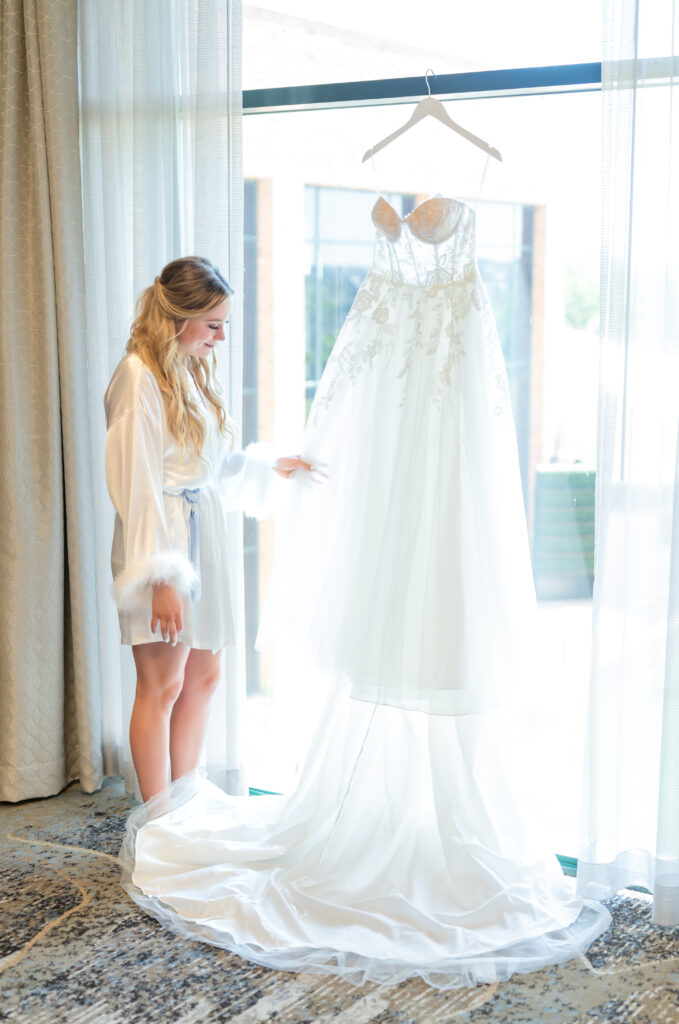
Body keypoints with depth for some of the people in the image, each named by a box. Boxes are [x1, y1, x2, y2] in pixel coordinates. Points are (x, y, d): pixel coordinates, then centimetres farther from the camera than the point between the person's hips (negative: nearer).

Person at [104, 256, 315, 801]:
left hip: (203, 532, 9)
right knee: (162, 685, -2)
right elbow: (137, 485, -19)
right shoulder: (140, 377, -15)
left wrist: (270, 465, 24)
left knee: (204, 675, 12)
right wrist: (160, 576, -21)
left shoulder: (194, 370, 13)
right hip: (163, 537, -9)